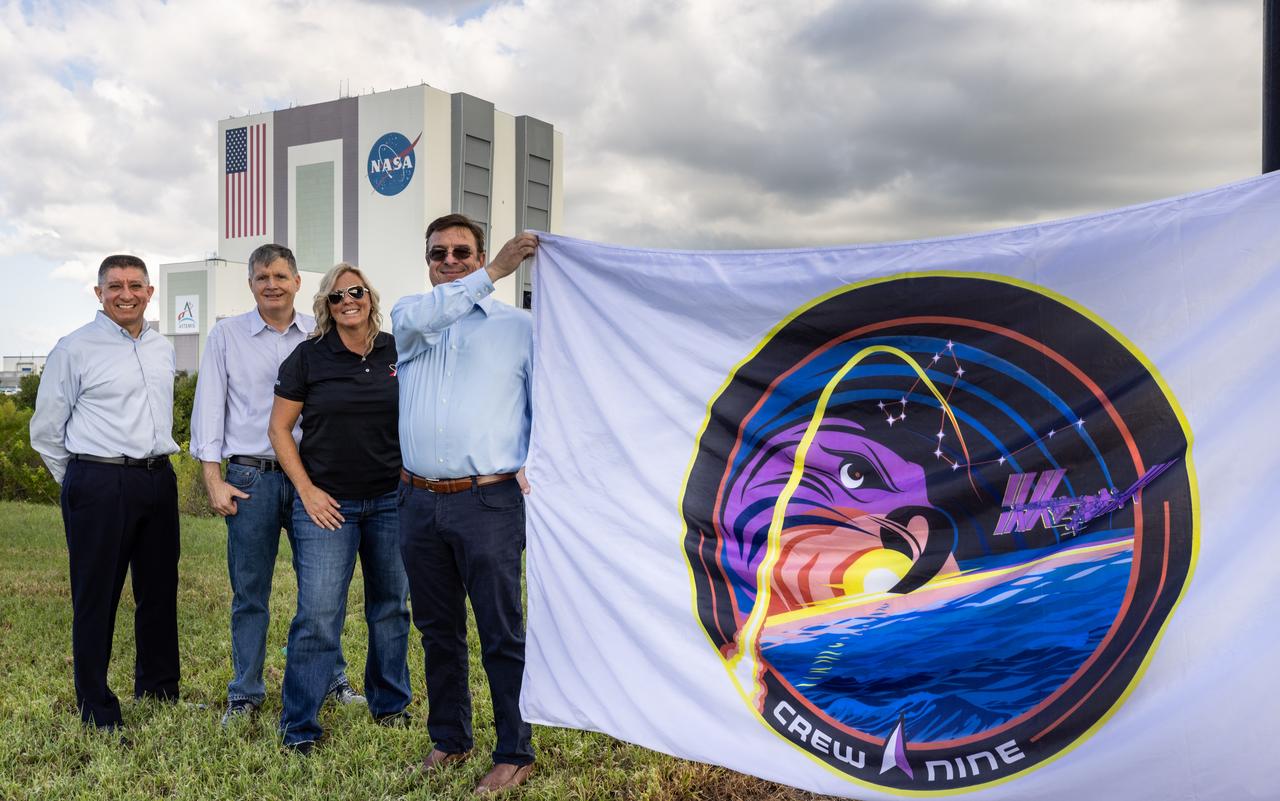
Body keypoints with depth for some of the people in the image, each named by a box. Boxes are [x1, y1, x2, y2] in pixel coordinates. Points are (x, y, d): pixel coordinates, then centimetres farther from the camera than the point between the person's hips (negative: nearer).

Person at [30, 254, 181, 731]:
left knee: (160, 593, 14)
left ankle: (159, 691, 30)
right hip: (100, 485, -6)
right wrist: (82, 484, 5)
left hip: (158, 480, 6)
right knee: (96, 599, 1)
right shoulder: (75, 349, -5)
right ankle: (97, 712, 13)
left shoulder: (163, 349, 12)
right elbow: (46, 430, -1)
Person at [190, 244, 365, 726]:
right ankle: (244, 695, 19)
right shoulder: (226, 335, 5)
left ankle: (332, 680, 23)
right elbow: (210, 407, 3)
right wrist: (213, 479, -3)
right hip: (251, 478, -1)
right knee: (250, 592, 5)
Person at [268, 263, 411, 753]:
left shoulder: (397, 353, 3)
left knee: (391, 607, 13)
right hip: (327, 504, -2)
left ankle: (390, 703, 32)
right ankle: (299, 726, 10)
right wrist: (306, 490, -6)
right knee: (318, 615, -5)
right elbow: (279, 428, 1)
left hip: (392, 501, 3)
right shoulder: (309, 357, -3)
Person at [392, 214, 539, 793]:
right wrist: (494, 273, -17)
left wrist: (533, 464, -12)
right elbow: (418, 317, -14)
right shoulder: (410, 319, 11)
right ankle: (449, 739, 31)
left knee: (502, 634, 0)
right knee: (437, 630, 15)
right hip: (420, 501, 4)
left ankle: (514, 754, 14)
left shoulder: (517, 326, 4)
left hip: (488, 502, -4)